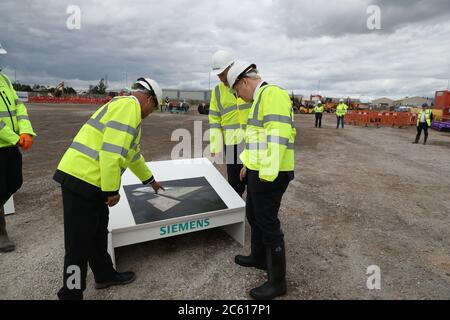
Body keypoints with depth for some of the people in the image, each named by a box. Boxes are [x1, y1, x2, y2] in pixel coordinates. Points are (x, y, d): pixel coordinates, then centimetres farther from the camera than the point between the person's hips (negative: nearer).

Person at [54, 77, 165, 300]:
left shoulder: (125, 107, 22)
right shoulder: (129, 106, -12)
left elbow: (133, 154, 32)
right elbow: (111, 152, -24)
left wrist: (150, 180, 41)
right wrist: (112, 190, -17)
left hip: (88, 180, 10)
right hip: (81, 180, -10)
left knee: (97, 233, 22)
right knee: (79, 243, 3)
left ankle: (105, 275, 39)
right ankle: (71, 294, 20)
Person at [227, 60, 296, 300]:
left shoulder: (272, 94, -15)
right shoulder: (261, 98, 18)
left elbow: (278, 136, -23)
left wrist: (267, 173, -23)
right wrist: (249, 164, 24)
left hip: (269, 175, -10)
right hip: (259, 171, 10)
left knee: (268, 224, 0)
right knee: (253, 215, 22)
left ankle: (277, 281, 17)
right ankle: (259, 258, 43)